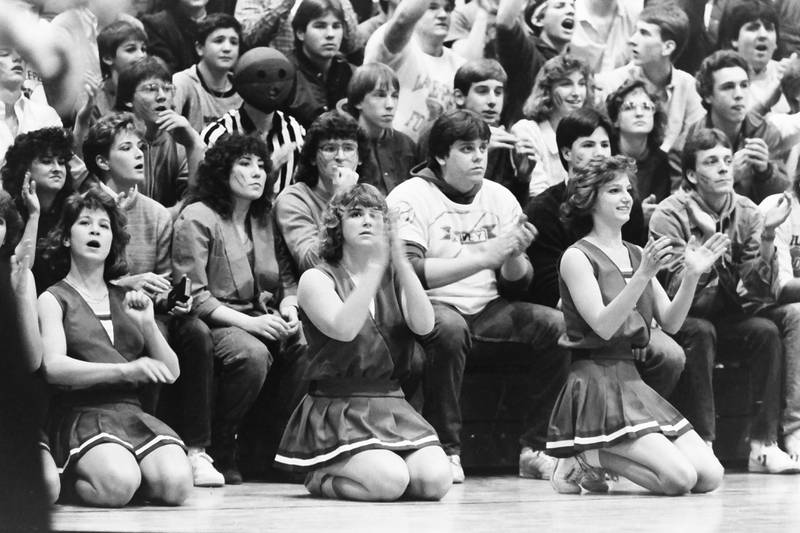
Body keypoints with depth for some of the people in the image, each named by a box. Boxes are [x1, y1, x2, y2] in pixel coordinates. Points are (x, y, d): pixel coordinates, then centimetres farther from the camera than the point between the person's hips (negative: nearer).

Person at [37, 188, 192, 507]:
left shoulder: (126, 300, 21)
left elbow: (171, 372, 17)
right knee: (117, 486, -34)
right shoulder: (53, 299, 8)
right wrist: (125, 370, -22)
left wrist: (148, 324, -1)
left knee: (175, 484, -27)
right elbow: (54, 368, -10)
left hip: (132, 411, 4)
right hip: (81, 413, -4)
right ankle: (73, 475, -1)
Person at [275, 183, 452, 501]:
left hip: (391, 405, 5)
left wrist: (401, 263, -16)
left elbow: (424, 325, -7)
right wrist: (375, 266, -23)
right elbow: (344, 329, -20)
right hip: (338, 410, -5)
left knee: (436, 480, -20)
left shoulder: (394, 277, 12)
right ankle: (322, 477, 3)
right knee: (390, 480, -29)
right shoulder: (317, 279, -1)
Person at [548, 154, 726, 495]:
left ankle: (594, 456, 5)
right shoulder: (577, 257, -6)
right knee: (680, 478, -23)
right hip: (597, 381, -8)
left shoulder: (637, 255, 15)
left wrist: (691, 276, -5)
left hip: (632, 378, 8)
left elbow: (670, 323, 10)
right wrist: (643, 275, -27)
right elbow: (603, 326, -18)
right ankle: (586, 457, -3)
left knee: (710, 476, -7)